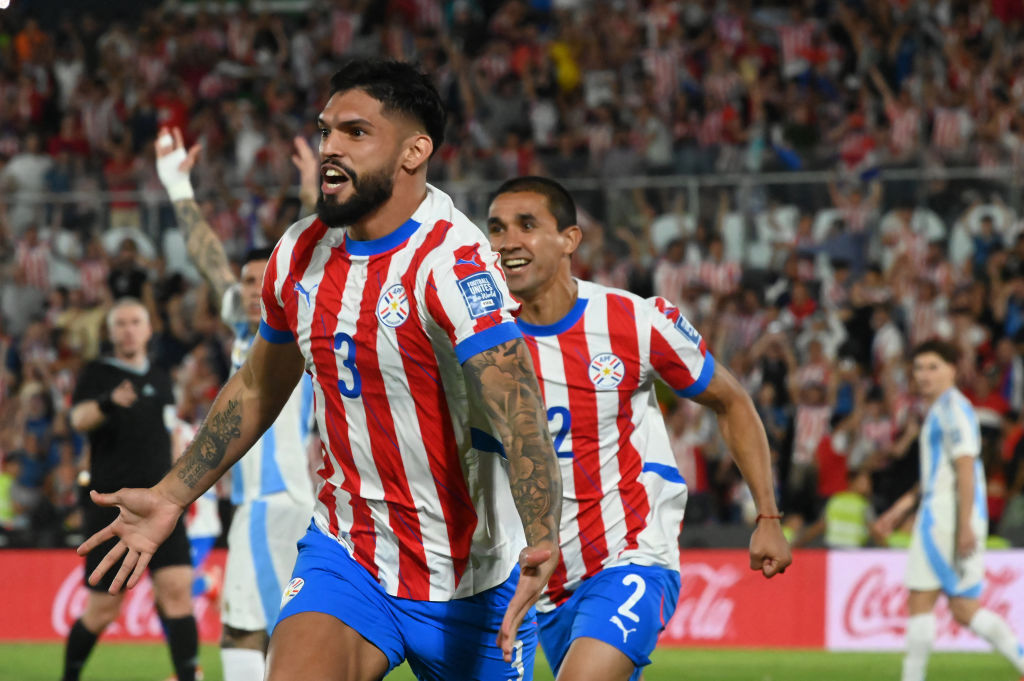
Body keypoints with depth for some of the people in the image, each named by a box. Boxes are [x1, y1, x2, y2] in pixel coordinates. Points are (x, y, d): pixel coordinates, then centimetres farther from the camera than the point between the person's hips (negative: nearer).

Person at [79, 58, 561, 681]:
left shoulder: (452, 260, -20)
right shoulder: (300, 253, 1)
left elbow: (517, 408, -33)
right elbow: (257, 389, 19)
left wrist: (542, 540, -48)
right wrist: (171, 496, 21)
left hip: (468, 579, -4)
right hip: (344, 554, 4)